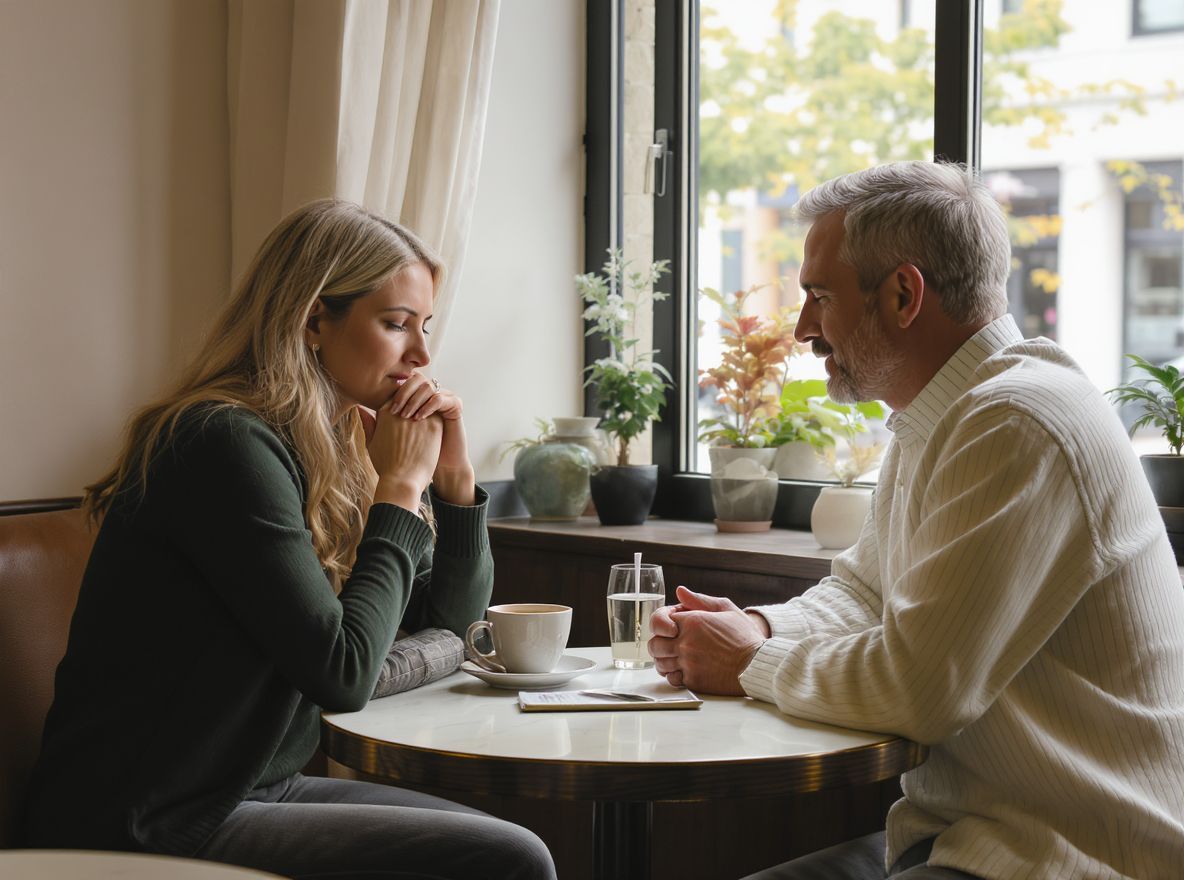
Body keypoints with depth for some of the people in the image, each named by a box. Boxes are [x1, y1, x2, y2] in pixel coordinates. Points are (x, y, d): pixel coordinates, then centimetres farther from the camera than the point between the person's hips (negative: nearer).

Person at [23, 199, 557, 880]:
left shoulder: (331, 447, 9)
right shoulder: (229, 443, -18)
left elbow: (453, 618, 17)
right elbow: (343, 674, -21)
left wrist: (454, 476, 2)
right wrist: (401, 487, -12)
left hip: (254, 790, 10)